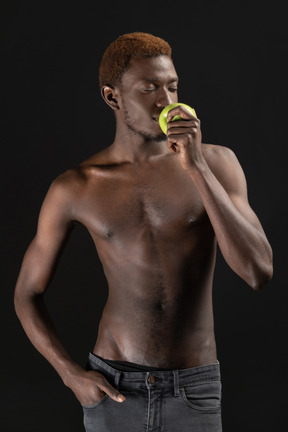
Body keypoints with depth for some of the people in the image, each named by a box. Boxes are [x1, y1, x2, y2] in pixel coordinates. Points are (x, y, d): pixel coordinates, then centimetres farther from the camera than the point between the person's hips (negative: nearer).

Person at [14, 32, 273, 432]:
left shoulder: (216, 164, -4)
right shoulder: (75, 189, -3)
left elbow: (259, 272, -15)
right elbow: (27, 294, 7)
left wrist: (197, 167, -20)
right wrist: (71, 374, -6)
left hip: (192, 393, 0)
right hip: (112, 390, 1)